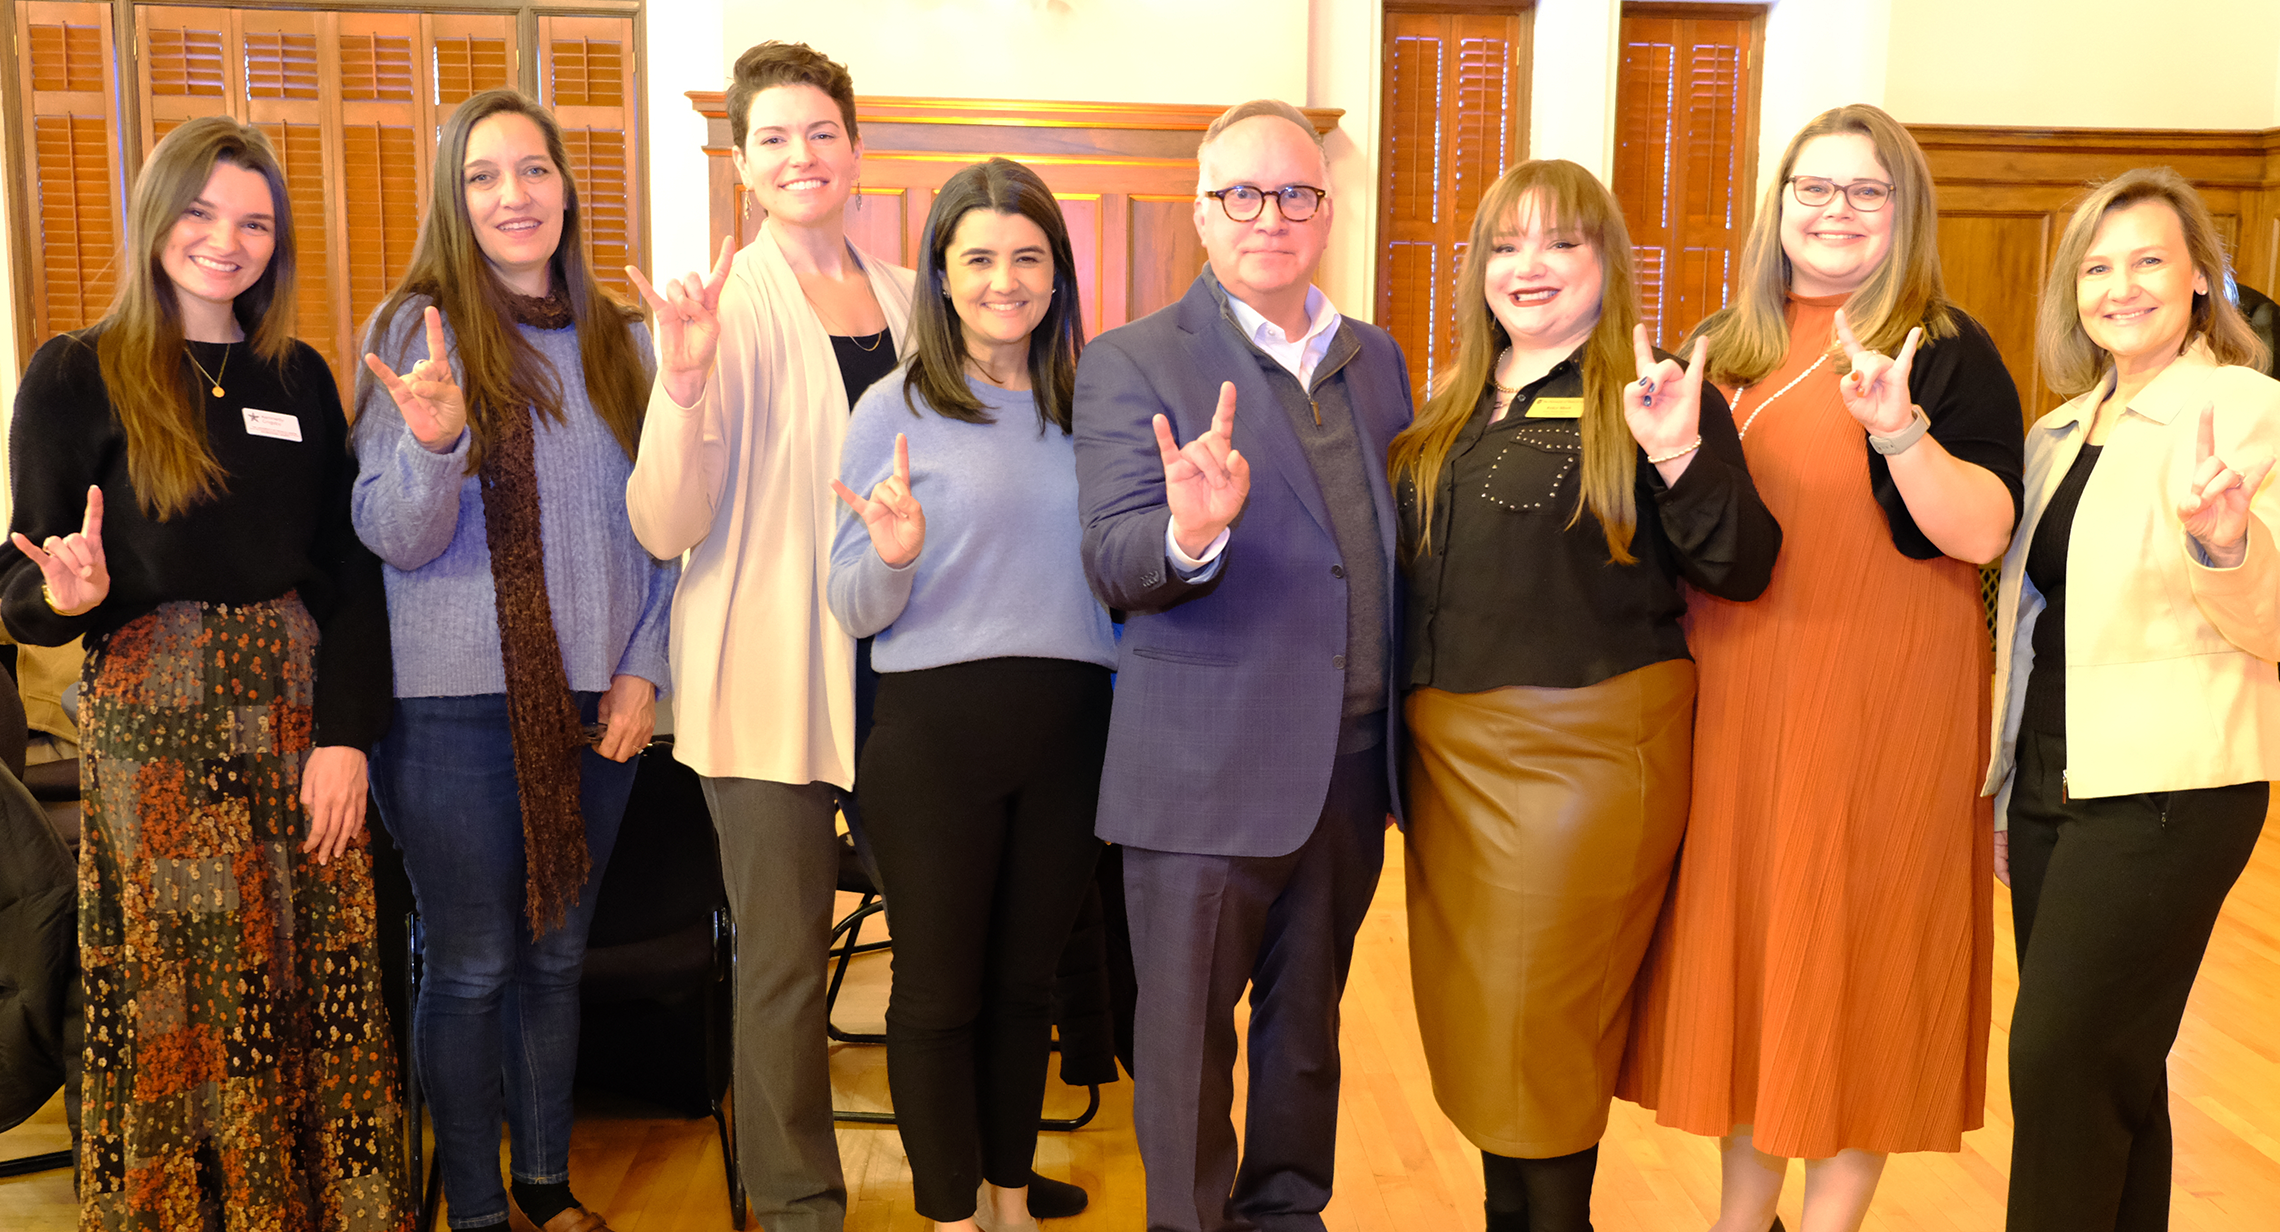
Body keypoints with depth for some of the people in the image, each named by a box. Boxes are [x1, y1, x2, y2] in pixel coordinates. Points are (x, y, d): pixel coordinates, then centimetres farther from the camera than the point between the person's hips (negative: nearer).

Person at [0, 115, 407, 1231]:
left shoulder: (299, 378, 10)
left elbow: (348, 572, 7)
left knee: (322, 983, 4)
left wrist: (345, 731, -4)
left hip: (298, 712, 3)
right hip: (152, 720, -3)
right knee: (173, 999, 1)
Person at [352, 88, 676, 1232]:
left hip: (593, 699, 4)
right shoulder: (419, 326, -4)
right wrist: (433, 442, -28)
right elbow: (397, 537, -9)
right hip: (456, 705, -4)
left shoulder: (617, 340, 7)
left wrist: (641, 669, 3)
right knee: (471, 967, 5)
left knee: (558, 952, 14)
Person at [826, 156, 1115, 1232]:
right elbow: (856, 610, -4)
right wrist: (894, 554, -25)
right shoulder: (895, 409, -3)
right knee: (938, 991, 7)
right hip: (936, 729, -3)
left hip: (1069, 726, 4)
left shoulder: (1088, 406, 8)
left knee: (1027, 981, 16)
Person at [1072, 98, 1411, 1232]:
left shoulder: (1376, 359, 9)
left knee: (1308, 1020, 21)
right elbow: (1115, 568, -16)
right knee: (1187, 1040, 9)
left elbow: (1393, 542, 15)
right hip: (1206, 768, -5)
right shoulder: (1131, 363, -7)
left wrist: (1394, 736, 5)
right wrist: (1191, 531, -38)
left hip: (1351, 764, 5)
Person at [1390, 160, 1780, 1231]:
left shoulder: (1649, 400, -6)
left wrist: (1681, 456, -27)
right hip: (1449, 750, 7)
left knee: (1536, 1019, 0)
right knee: (1470, 1015, 14)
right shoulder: (1453, 409, 13)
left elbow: (1742, 571, -13)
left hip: (1584, 750, -6)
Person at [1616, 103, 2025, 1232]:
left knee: (1851, 945, 5)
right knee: (1740, 935, 12)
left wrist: (1897, 430, -28)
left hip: (1878, 709, -4)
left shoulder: (1946, 353, -4)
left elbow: (1983, 533, -15)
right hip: (1731, 701, 5)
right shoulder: (1725, 349, 10)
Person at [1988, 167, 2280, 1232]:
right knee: (2114, 1076, 14)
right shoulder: (2060, 434, 13)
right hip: (2048, 789, 7)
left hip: (2164, 794, -6)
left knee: (2060, 1068, -6)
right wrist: (2000, 790, 20)